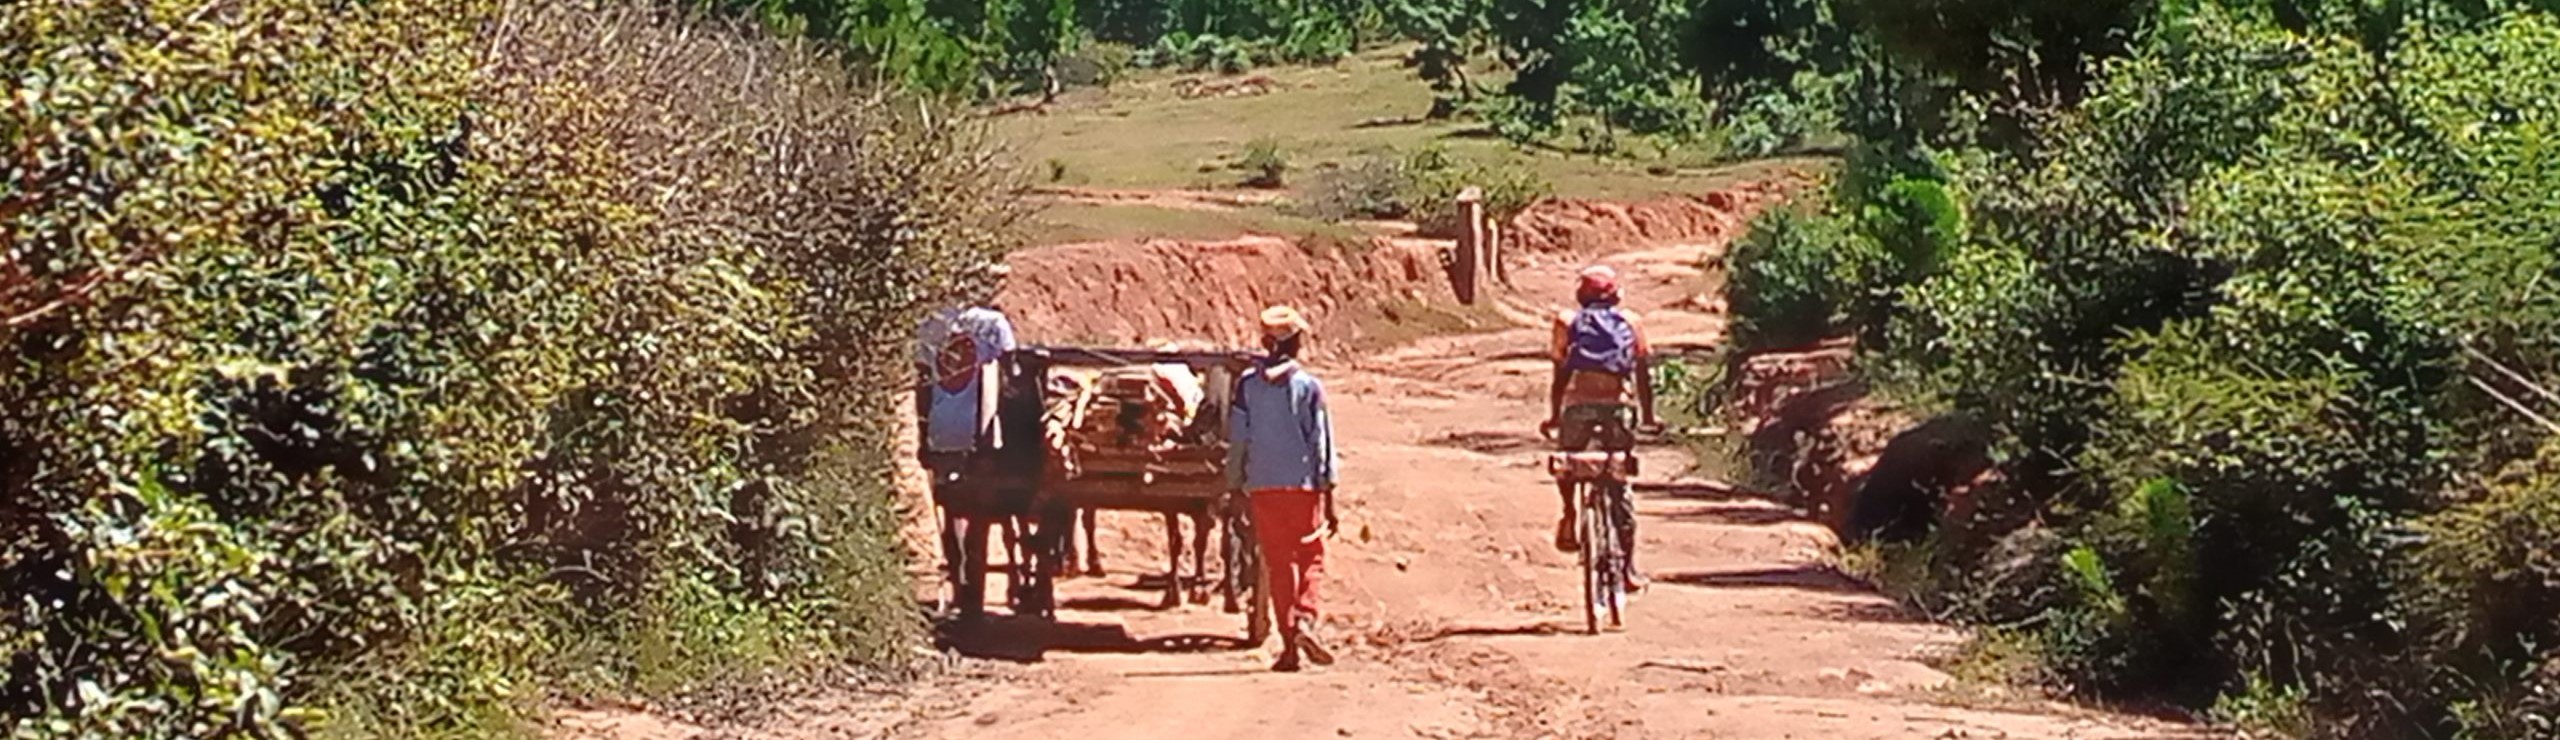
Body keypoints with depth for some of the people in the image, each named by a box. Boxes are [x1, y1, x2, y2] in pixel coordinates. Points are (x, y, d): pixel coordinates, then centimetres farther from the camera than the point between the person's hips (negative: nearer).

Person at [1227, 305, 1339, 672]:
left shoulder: (1247, 385, 2)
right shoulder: (1308, 386, -4)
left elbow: (1236, 441, 3)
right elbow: (1322, 444, -3)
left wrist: (1234, 488, 11)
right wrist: (1329, 500, 0)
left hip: (1262, 487, 2)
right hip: (1302, 485, -2)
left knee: (1277, 564, 7)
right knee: (1310, 559, 8)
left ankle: (1289, 644, 4)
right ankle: (1304, 620, -16)